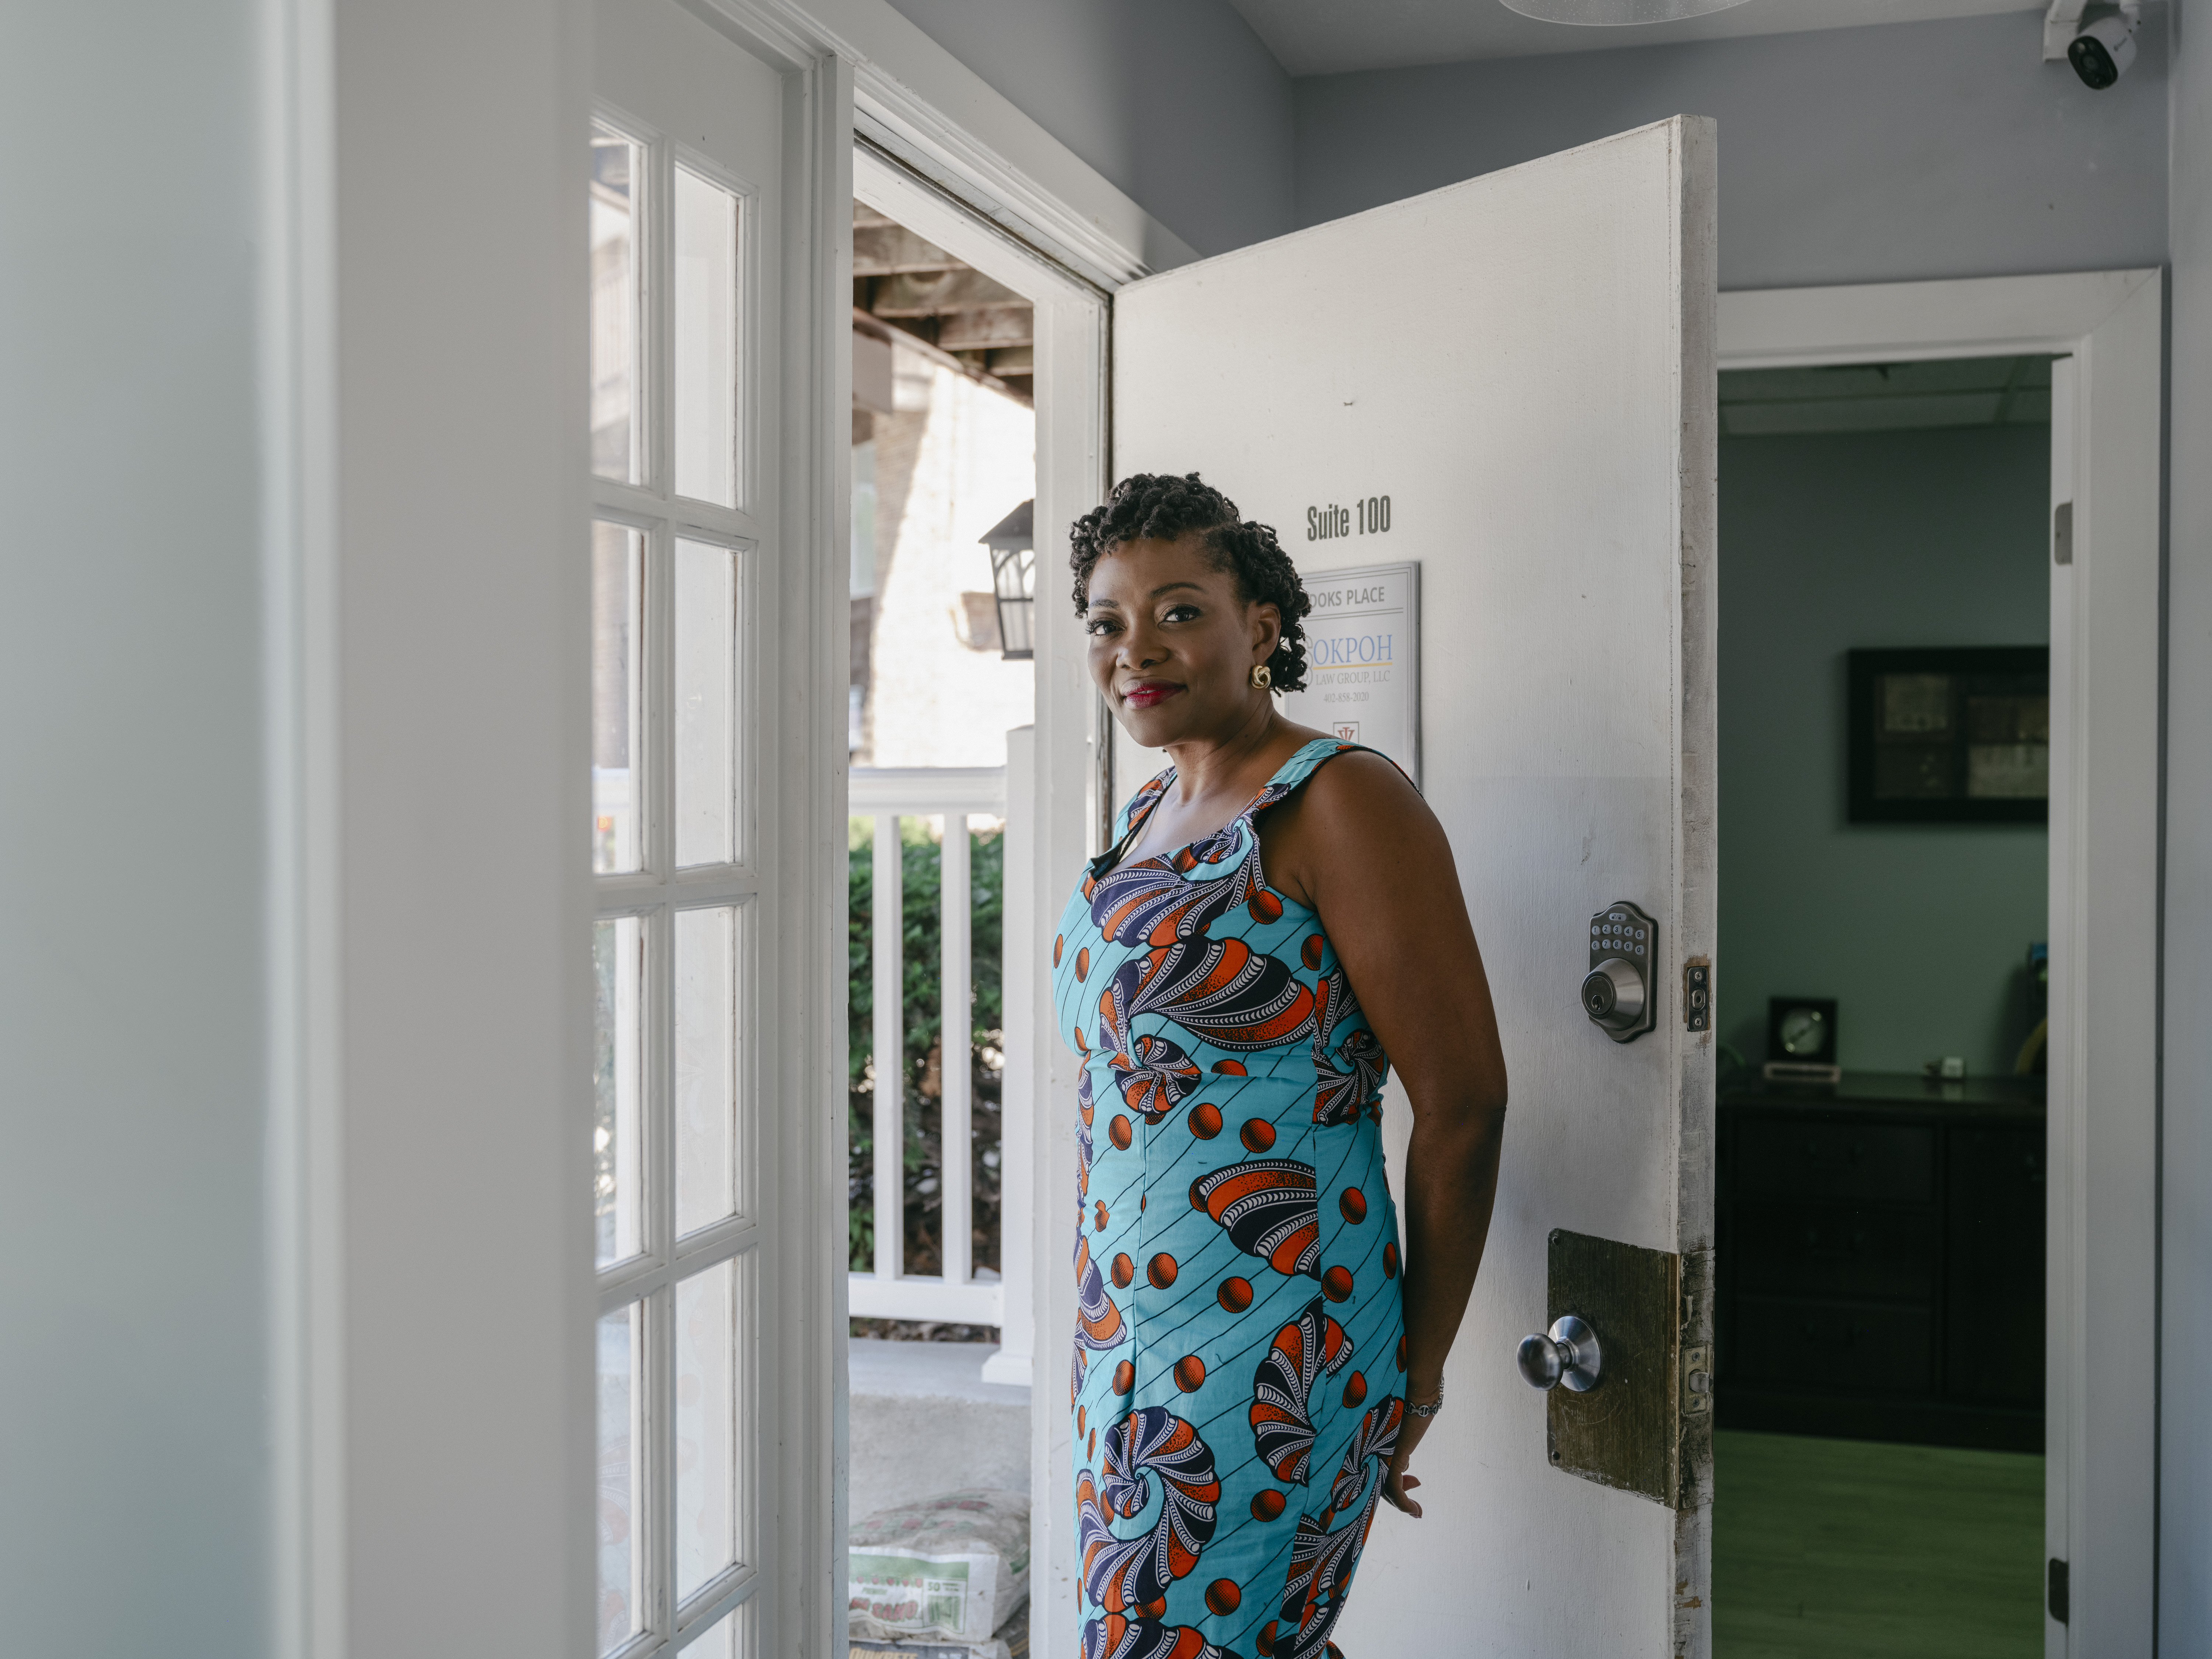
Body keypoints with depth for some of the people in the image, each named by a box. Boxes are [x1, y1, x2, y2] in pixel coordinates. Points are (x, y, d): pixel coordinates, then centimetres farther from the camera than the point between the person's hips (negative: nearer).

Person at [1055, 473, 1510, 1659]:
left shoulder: (1337, 802, -12)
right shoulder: (1146, 816, 13)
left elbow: (1462, 1102, -13)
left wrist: (1415, 1378, -6)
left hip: (1266, 1351, -8)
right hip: (1127, 1338, 8)